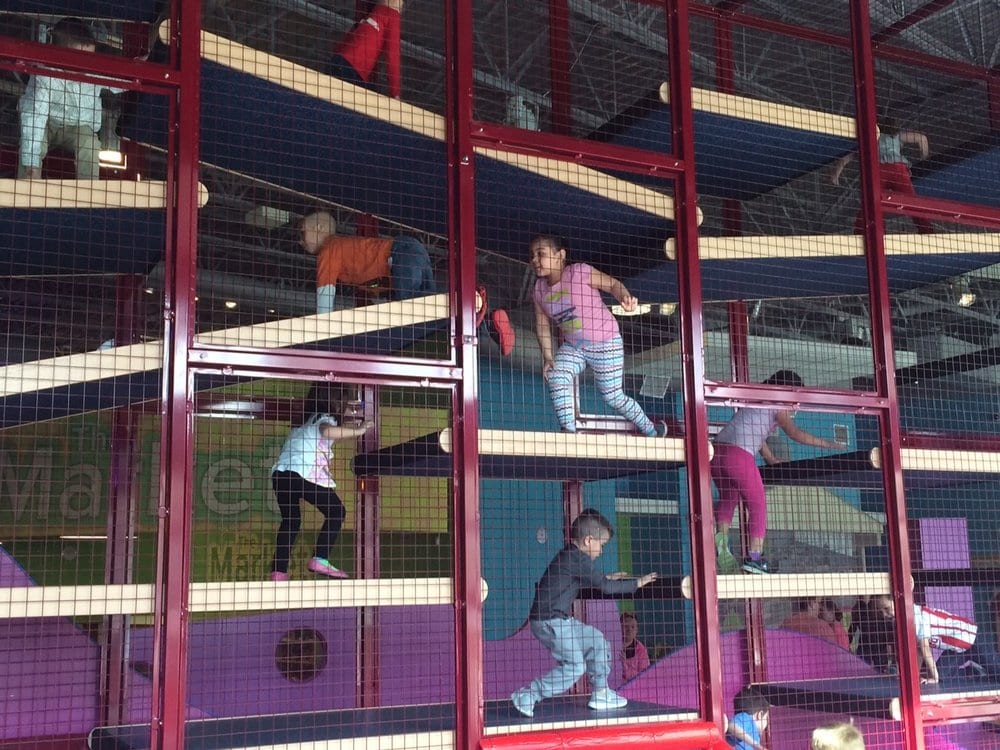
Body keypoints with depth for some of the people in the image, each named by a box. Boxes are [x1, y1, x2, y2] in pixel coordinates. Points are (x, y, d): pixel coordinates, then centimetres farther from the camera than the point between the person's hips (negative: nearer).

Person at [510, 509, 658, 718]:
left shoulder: (569, 556, 14)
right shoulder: (577, 559, -17)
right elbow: (605, 587, -17)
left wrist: (606, 578, 30)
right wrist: (637, 583, -8)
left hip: (561, 620, 11)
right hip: (550, 622, -11)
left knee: (598, 643, 15)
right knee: (574, 666, -12)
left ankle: (600, 694, 23)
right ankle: (526, 696, -9)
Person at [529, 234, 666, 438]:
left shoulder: (578, 272, -19)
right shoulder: (540, 288, -2)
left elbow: (612, 284, -17)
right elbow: (542, 324, 4)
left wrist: (625, 297, -39)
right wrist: (547, 356, -4)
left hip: (605, 344, -5)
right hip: (571, 346, 5)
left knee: (613, 397, 3)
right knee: (555, 377, -24)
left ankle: (651, 431, 27)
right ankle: (569, 431, -18)